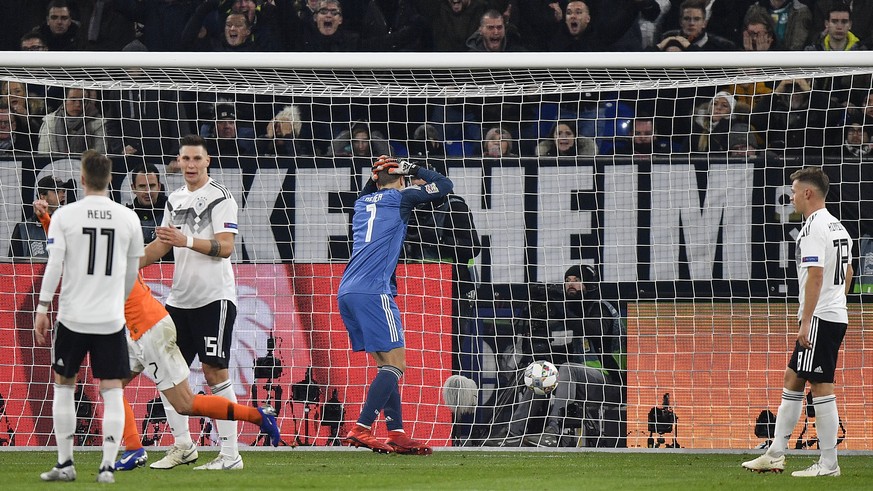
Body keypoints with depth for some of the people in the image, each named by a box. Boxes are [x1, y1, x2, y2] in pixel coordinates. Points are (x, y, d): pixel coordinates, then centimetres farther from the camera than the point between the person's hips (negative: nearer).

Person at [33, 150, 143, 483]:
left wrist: (42, 309, -3)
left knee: (63, 384, 14)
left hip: (73, 317, -1)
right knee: (112, 391, 3)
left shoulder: (65, 215, -4)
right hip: (111, 318, 1)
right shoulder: (128, 219, 2)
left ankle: (65, 464, 13)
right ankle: (108, 466, -5)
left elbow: (54, 265, -8)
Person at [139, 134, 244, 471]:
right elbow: (162, 245, 24)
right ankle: (182, 447, 18)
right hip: (179, 298, 8)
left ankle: (231, 455, -7)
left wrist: (187, 240, -30)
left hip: (214, 297, -8)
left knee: (215, 373, -9)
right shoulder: (175, 200, 15)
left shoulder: (220, 198, -7)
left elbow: (225, 247, -17)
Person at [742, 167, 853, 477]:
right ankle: (775, 455, 16)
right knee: (792, 378, 14)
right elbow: (847, 274, 23)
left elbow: (815, 277, -23)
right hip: (836, 316, 10)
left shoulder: (814, 228, -16)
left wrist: (806, 321, -22)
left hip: (819, 319, -10)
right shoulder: (837, 227, 16)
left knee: (820, 386, -7)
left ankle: (828, 464, -5)